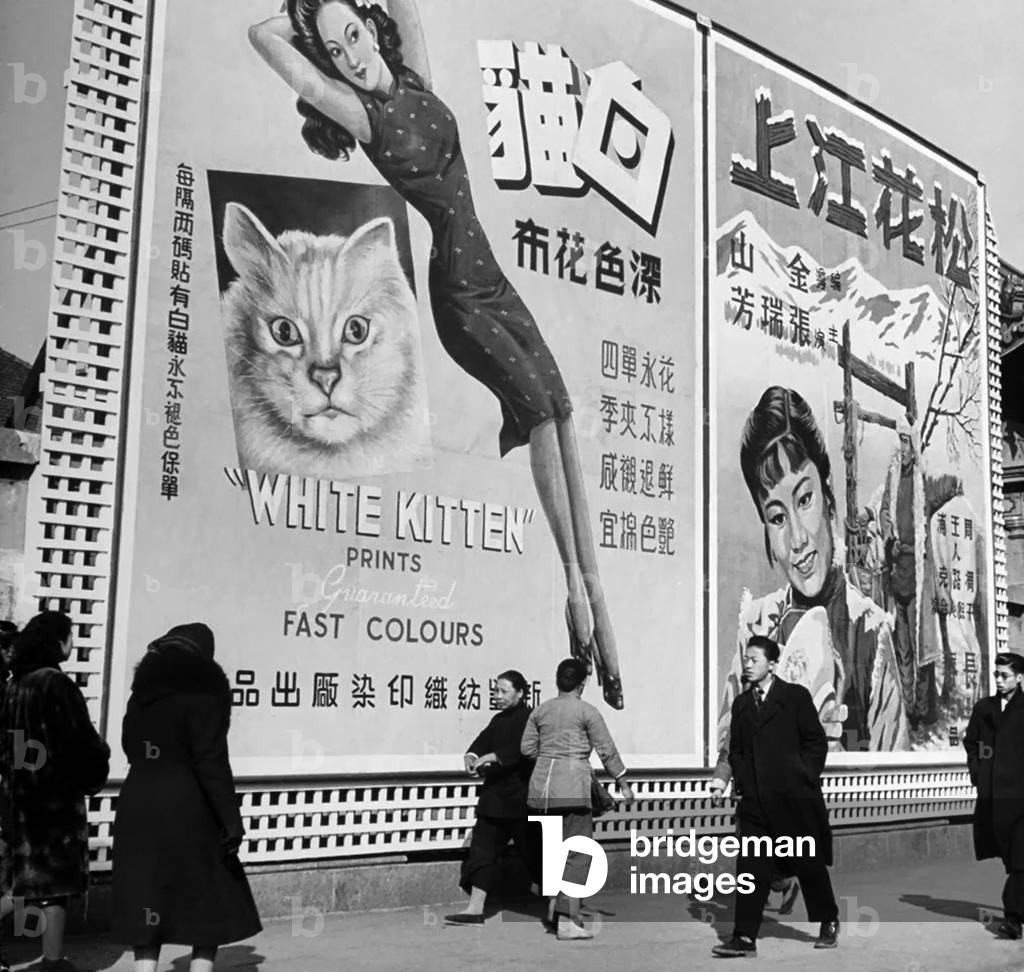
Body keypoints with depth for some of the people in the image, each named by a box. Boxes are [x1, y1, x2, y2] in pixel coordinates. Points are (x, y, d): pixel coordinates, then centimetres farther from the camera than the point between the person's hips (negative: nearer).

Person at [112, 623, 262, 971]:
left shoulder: (142, 695, 9)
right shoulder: (202, 695, -12)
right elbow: (211, 763, -16)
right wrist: (231, 821, -14)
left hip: (137, 811, 6)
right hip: (187, 815, -6)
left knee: (148, 911, 8)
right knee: (212, 910, 6)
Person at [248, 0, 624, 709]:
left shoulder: (414, 78, 11)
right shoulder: (357, 112, -3)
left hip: (493, 279, 5)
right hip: (457, 293, -5)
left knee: (561, 409, -9)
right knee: (537, 406, -22)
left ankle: (591, 578, -9)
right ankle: (575, 584, -18)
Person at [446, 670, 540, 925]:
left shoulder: (530, 718, -8)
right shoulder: (499, 720, 16)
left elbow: (521, 750, -22)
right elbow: (482, 741, 4)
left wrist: (491, 757, -33)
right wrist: (471, 756, -17)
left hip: (521, 798, -7)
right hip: (495, 797, 7)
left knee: (533, 853, 3)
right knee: (482, 849, 0)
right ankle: (475, 909, 2)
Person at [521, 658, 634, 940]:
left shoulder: (541, 710, 10)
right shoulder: (586, 711, -3)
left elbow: (527, 748, 8)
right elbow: (607, 751, -2)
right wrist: (623, 783, 6)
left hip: (541, 787, 6)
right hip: (572, 789, -5)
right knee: (576, 853, -2)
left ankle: (556, 904, 24)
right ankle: (567, 919, -7)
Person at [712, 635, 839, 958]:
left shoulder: (796, 696, -2)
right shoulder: (741, 704, 13)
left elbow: (816, 741, -3)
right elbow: (735, 750, 18)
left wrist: (804, 779, -8)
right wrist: (743, 780, 4)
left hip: (793, 798, -4)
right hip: (755, 800, 4)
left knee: (809, 863, 9)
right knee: (751, 868, -3)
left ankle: (828, 923, 29)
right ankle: (745, 937, -2)